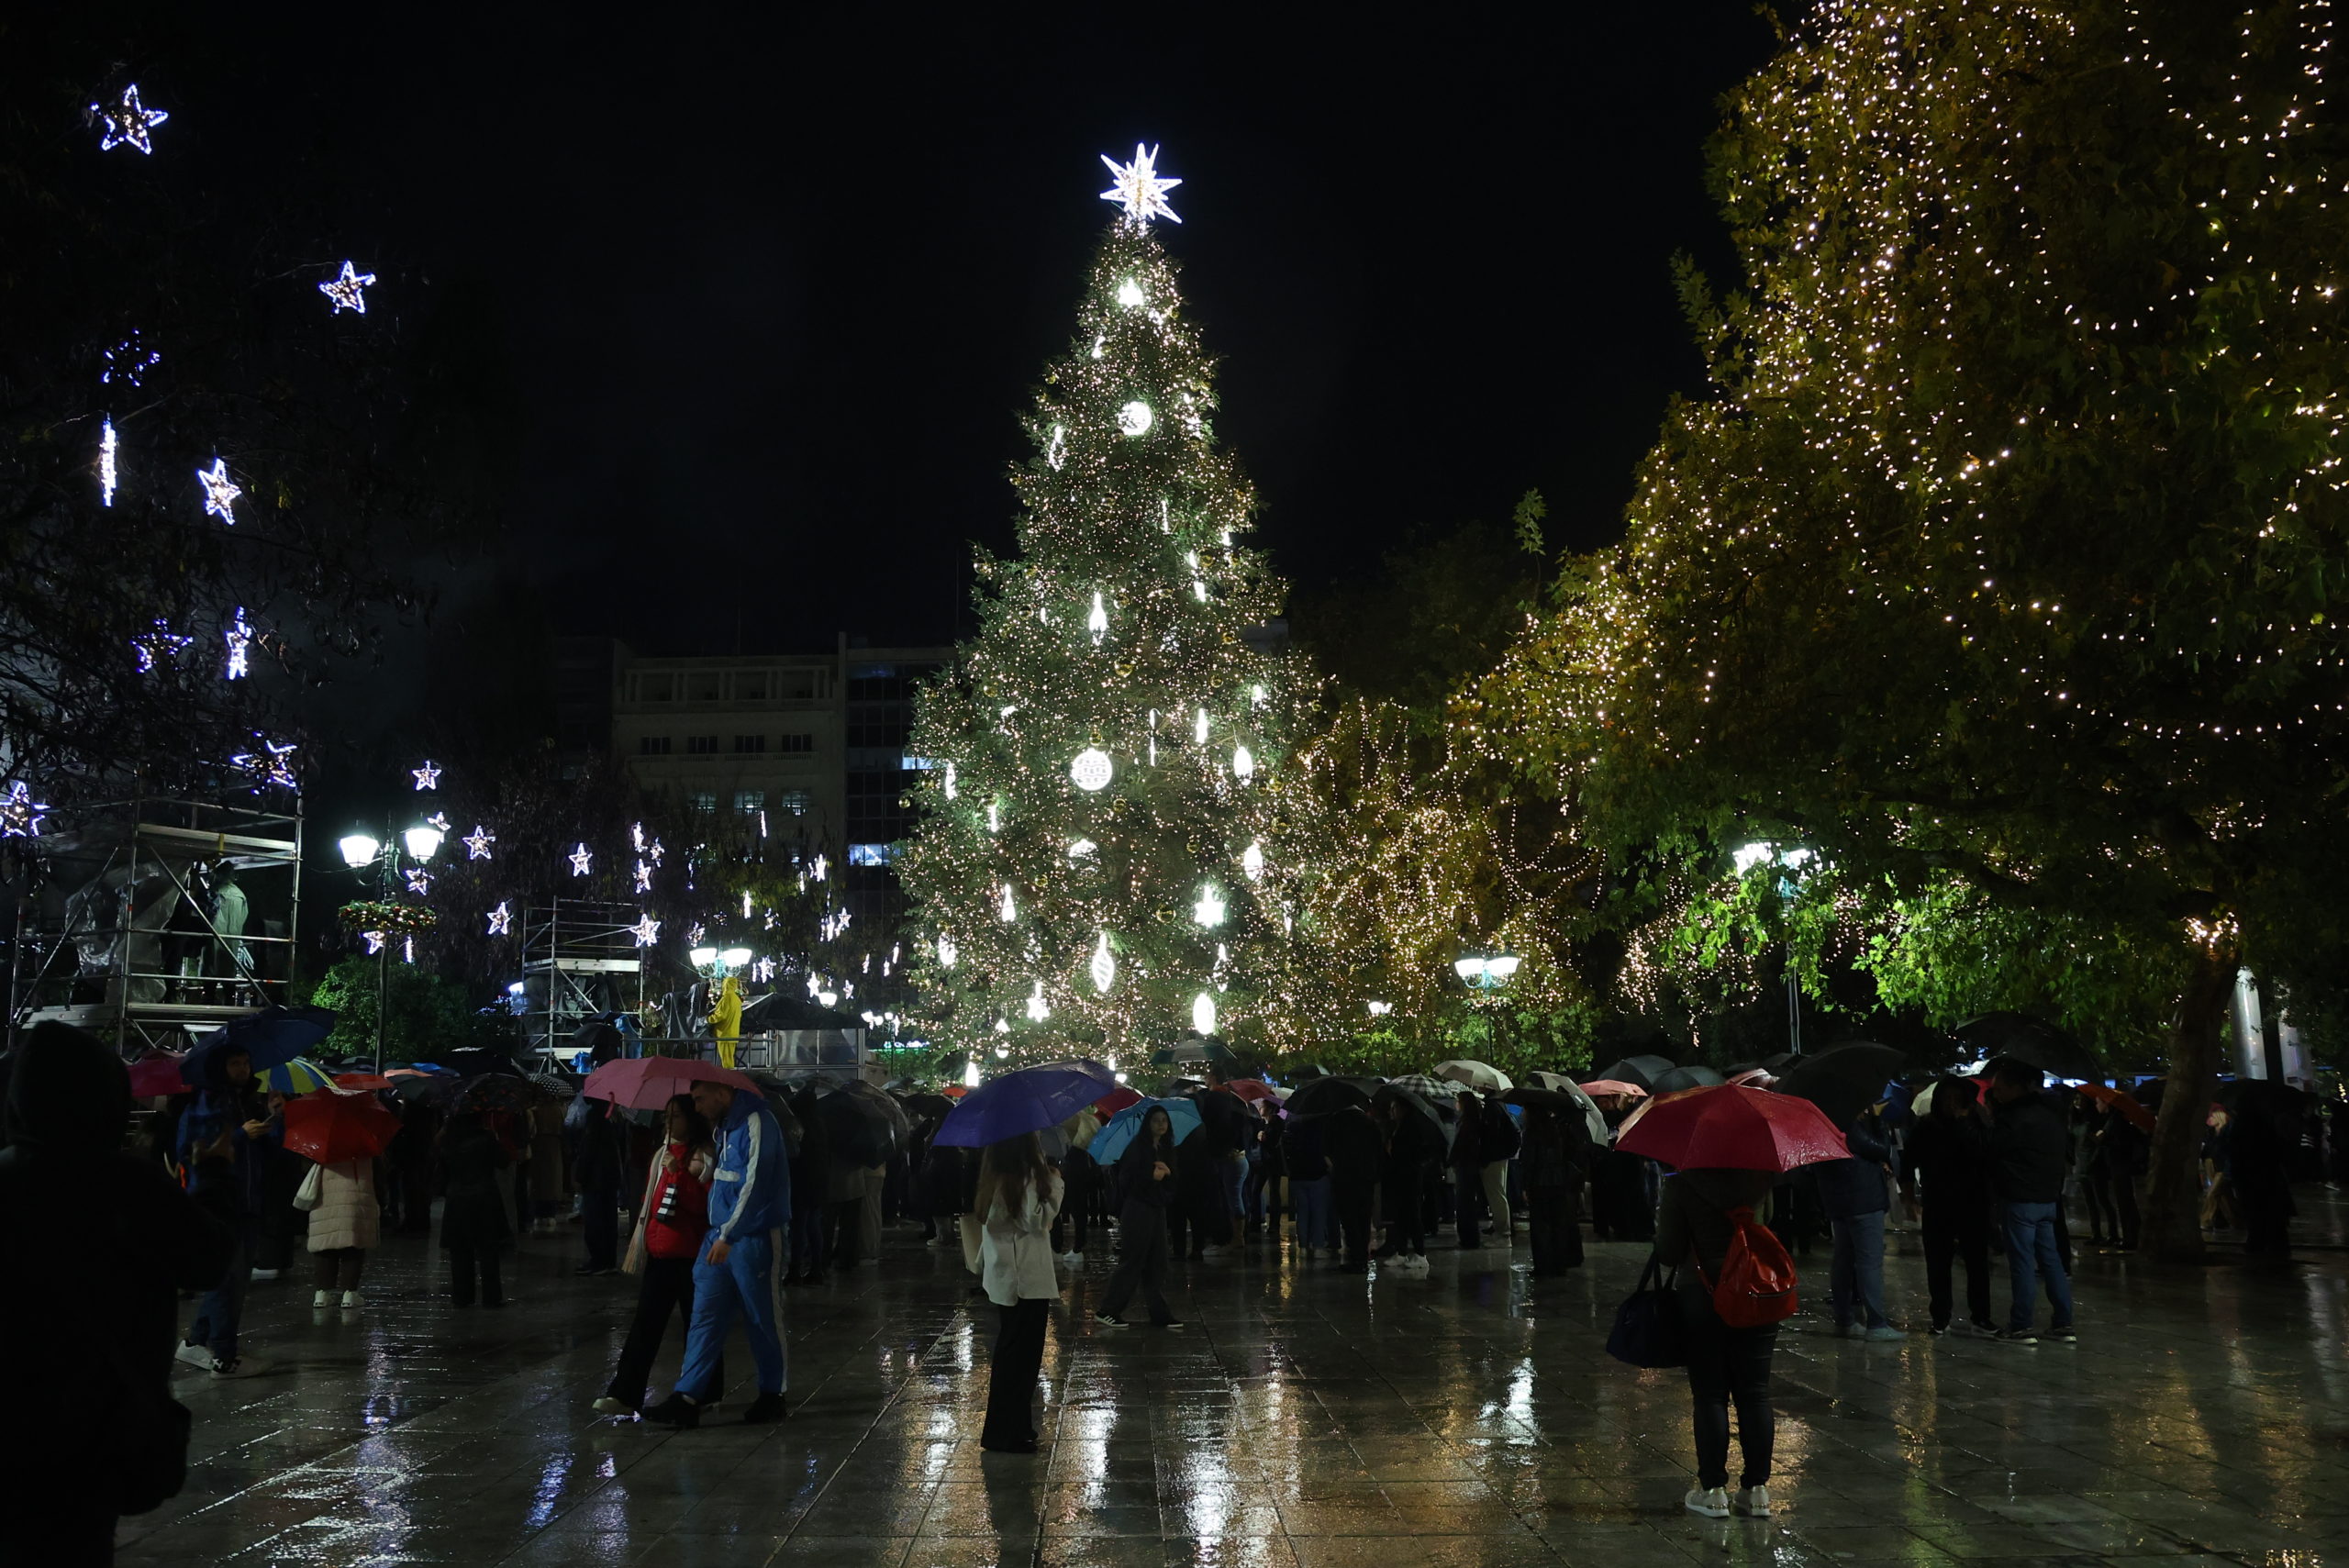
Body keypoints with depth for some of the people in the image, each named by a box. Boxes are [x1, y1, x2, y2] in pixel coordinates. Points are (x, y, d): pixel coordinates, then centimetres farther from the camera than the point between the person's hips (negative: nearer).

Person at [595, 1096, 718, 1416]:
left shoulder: (703, 1155, -7)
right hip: (659, 1253, 7)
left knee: (696, 1324, 3)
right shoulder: (662, 1154, 16)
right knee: (645, 1324, 1)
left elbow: (703, 1203, -17)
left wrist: (679, 1172, -24)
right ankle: (625, 1395, -2)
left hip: (690, 1256, -7)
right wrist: (638, 1239, 22)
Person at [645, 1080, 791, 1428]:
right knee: (705, 1316, 3)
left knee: (762, 1320, 4)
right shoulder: (723, 1126, 13)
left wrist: (728, 1236, -24)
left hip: (753, 1238, -8)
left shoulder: (756, 1123, -16)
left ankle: (772, 1395, 17)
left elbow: (755, 1184, -22)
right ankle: (687, 1398, 3)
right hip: (720, 1235, 8)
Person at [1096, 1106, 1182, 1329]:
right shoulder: (1138, 1147, -8)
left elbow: (1173, 1182, 14)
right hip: (1137, 1209, -7)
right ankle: (1108, 1310, 1)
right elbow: (1126, 1178, -14)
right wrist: (1152, 1176, -12)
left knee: (1157, 1263, 8)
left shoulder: (1165, 1149, 13)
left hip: (1157, 1209, 7)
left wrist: (1167, 1172, -6)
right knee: (1132, 1261, -6)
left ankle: (1159, 1312, 13)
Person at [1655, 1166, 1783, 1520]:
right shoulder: (1759, 1178, -4)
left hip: (1702, 1297, -3)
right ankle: (1757, 1489, 13)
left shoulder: (1681, 1185, -12)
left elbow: (1669, 1254, -10)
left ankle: (1713, 1490, 7)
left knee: (1710, 1396, 5)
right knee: (1754, 1394, 9)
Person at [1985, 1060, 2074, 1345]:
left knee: (2022, 1262, -5)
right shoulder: (2049, 1113, 12)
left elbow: (1993, 1148, -15)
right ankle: (2063, 1324, 14)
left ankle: (2021, 1327, -2)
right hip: (2047, 1197, 8)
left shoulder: (2018, 1117, -16)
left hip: (2020, 1200, -8)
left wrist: (1988, 1121, 2)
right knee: (2050, 1259, 12)